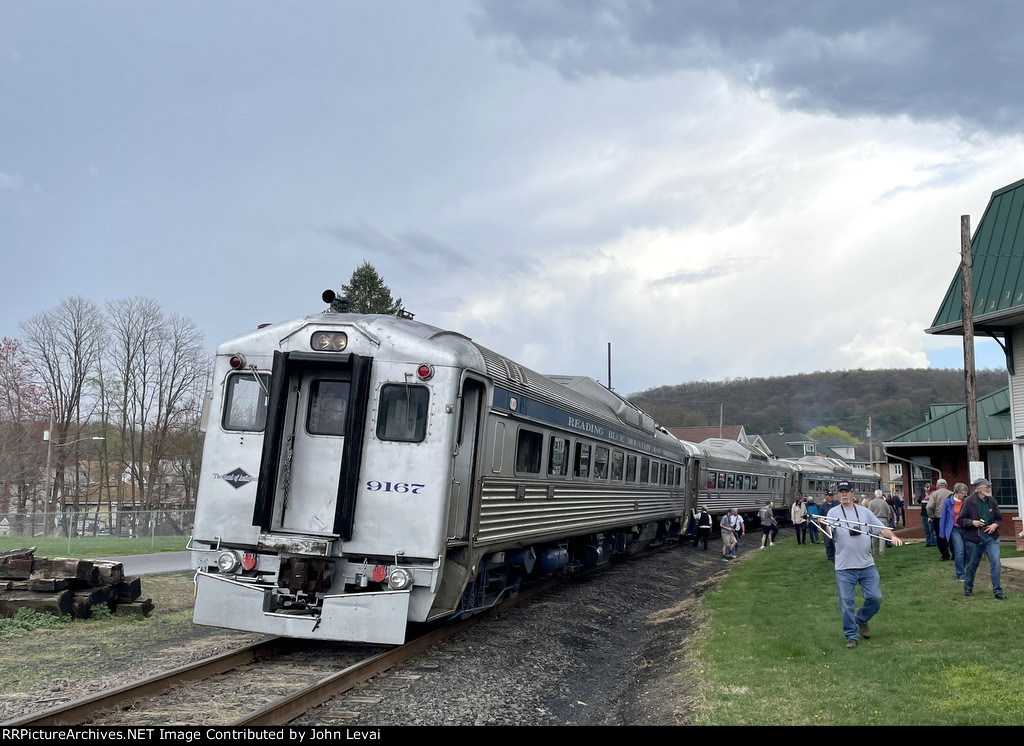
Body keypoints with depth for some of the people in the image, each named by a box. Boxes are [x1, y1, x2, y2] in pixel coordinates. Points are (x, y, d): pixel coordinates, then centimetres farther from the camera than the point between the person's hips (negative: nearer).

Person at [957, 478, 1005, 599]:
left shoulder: (992, 501, 6)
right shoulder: (969, 501, -7)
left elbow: (999, 518, 16)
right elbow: (960, 520, -4)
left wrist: (995, 525, -5)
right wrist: (972, 522, -21)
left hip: (991, 537, 3)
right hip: (974, 538, -3)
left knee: (996, 563, -8)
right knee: (972, 564, 8)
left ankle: (997, 591, 3)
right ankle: (968, 588, 28)